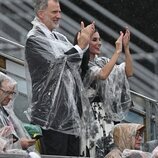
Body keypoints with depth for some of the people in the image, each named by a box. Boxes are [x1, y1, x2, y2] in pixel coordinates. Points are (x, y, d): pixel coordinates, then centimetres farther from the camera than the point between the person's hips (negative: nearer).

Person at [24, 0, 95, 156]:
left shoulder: (59, 38, 15)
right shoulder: (34, 39, -8)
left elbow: (77, 65, 17)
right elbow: (57, 63, -17)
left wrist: (84, 42, 3)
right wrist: (81, 45, -12)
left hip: (72, 111, 8)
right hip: (52, 113, -8)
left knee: (73, 153, 8)